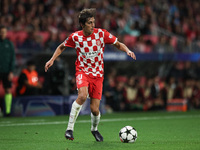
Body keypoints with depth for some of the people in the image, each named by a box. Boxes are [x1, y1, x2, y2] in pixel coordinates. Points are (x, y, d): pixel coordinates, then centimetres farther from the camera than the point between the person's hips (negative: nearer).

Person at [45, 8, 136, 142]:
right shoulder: (75, 37, -7)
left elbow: (118, 44, 3)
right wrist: (52, 59, 0)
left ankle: (94, 129, 32)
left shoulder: (101, 33, -8)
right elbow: (61, 47, 12)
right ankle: (70, 128, -19)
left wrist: (127, 51, -16)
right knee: (82, 96, -32)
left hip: (98, 74, 1)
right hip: (82, 71, -1)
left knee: (95, 109, -4)